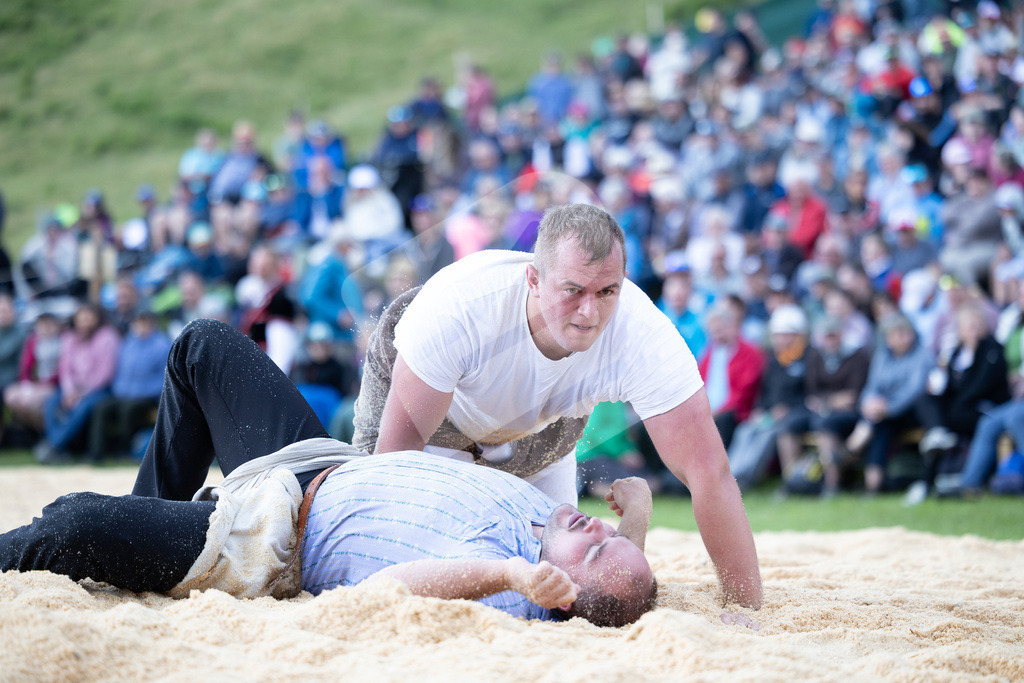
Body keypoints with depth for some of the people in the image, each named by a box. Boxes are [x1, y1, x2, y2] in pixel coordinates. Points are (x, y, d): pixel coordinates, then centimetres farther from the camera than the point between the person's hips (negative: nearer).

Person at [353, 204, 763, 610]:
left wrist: (747, 608, -42)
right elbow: (402, 436, -34)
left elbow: (709, 473, -39)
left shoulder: (645, 338, -40)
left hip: (538, 423, 3)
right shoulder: (459, 305, -45)